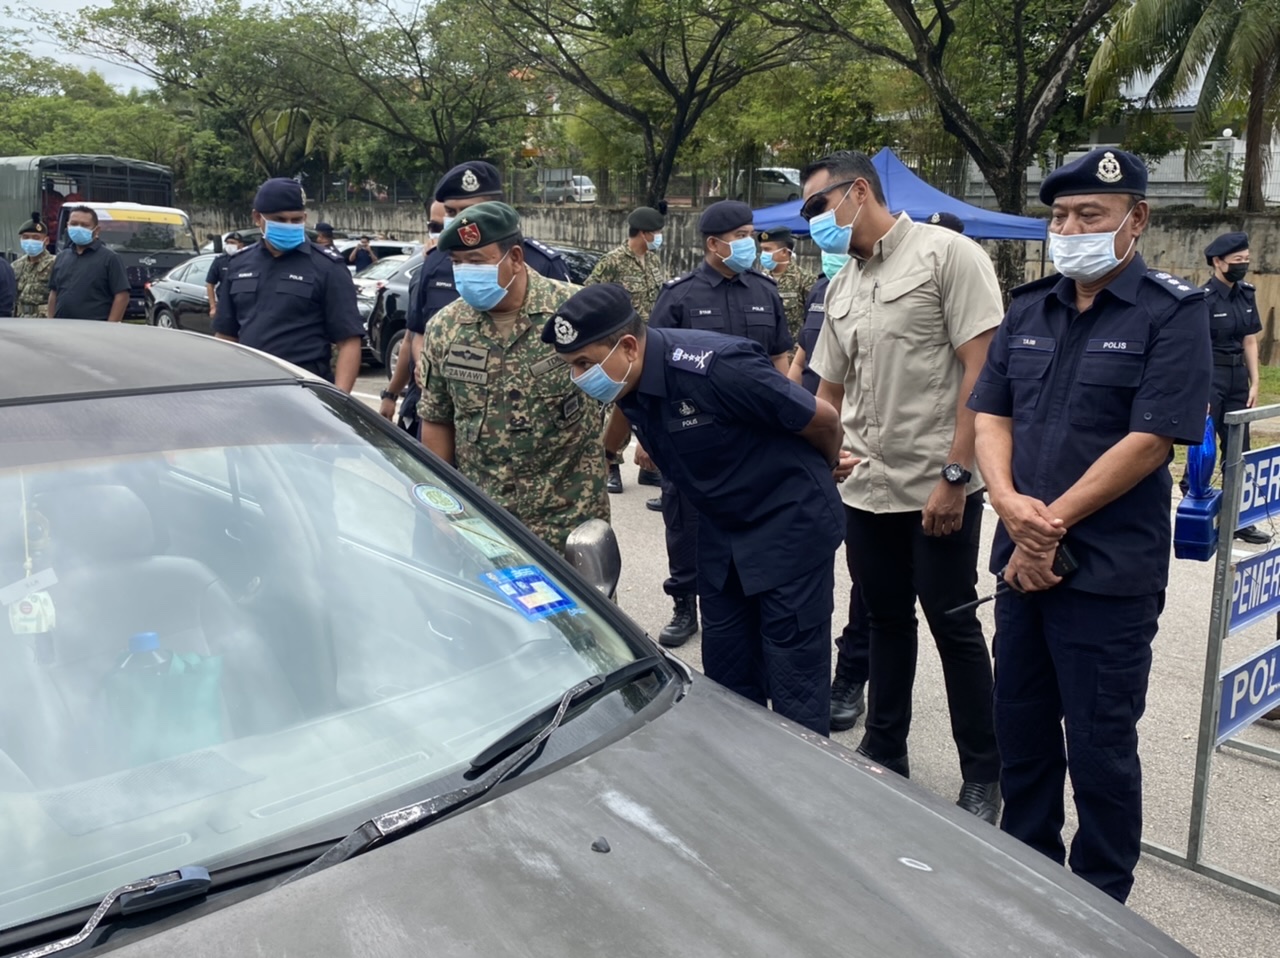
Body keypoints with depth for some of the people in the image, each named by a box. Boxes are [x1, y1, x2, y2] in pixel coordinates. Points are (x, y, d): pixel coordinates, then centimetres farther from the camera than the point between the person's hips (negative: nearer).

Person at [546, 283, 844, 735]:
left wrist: (817, 476, 2)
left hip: (790, 523, -7)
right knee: (728, 683, 14)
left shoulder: (715, 367, -30)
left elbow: (823, 419, -18)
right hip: (722, 527, 8)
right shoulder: (631, 378, -8)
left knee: (794, 690, -2)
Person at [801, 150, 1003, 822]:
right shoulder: (842, 288, 13)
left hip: (938, 488, -6)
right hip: (865, 487, 6)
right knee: (886, 623, 16)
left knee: (953, 626, 3)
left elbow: (981, 368, -14)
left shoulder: (947, 255, -7)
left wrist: (955, 475, -18)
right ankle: (885, 757, 30)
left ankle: (983, 778, 19)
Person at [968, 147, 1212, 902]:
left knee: (1100, 747, 5)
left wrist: (1053, 523, -15)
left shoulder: (1173, 312, -8)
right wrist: (1012, 507, -11)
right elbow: (991, 416, 7)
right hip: (1023, 560, 6)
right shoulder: (1028, 310, 10)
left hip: (1110, 570, -6)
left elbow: (1151, 440, -16)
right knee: (1021, 729, 16)